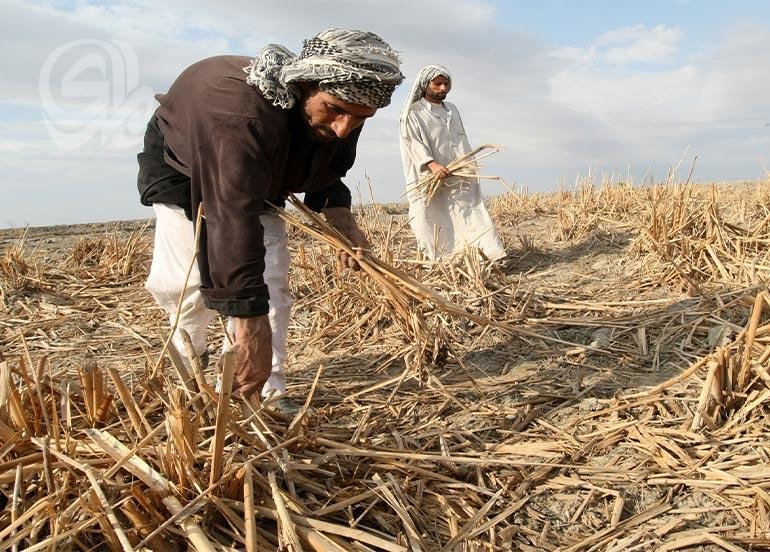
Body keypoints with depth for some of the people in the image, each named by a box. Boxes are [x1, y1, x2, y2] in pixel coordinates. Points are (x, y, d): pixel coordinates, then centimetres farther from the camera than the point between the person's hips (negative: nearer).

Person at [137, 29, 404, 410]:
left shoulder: (341, 110, -24)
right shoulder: (243, 113, -48)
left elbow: (326, 177, -5)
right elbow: (232, 222, -55)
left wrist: (341, 217, -28)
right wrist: (253, 335, -59)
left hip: (260, 172, 5)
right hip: (180, 160, -5)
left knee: (271, 278, -9)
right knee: (178, 279, -13)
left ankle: (265, 393, -3)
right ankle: (190, 353, 20)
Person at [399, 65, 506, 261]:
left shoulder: (452, 110, 21)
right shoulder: (413, 113, 1)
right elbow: (413, 142, -11)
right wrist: (432, 164, -26)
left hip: (459, 180, 5)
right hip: (431, 181, -5)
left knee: (471, 216, -4)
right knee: (437, 228, -7)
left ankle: (490, 255, -8)